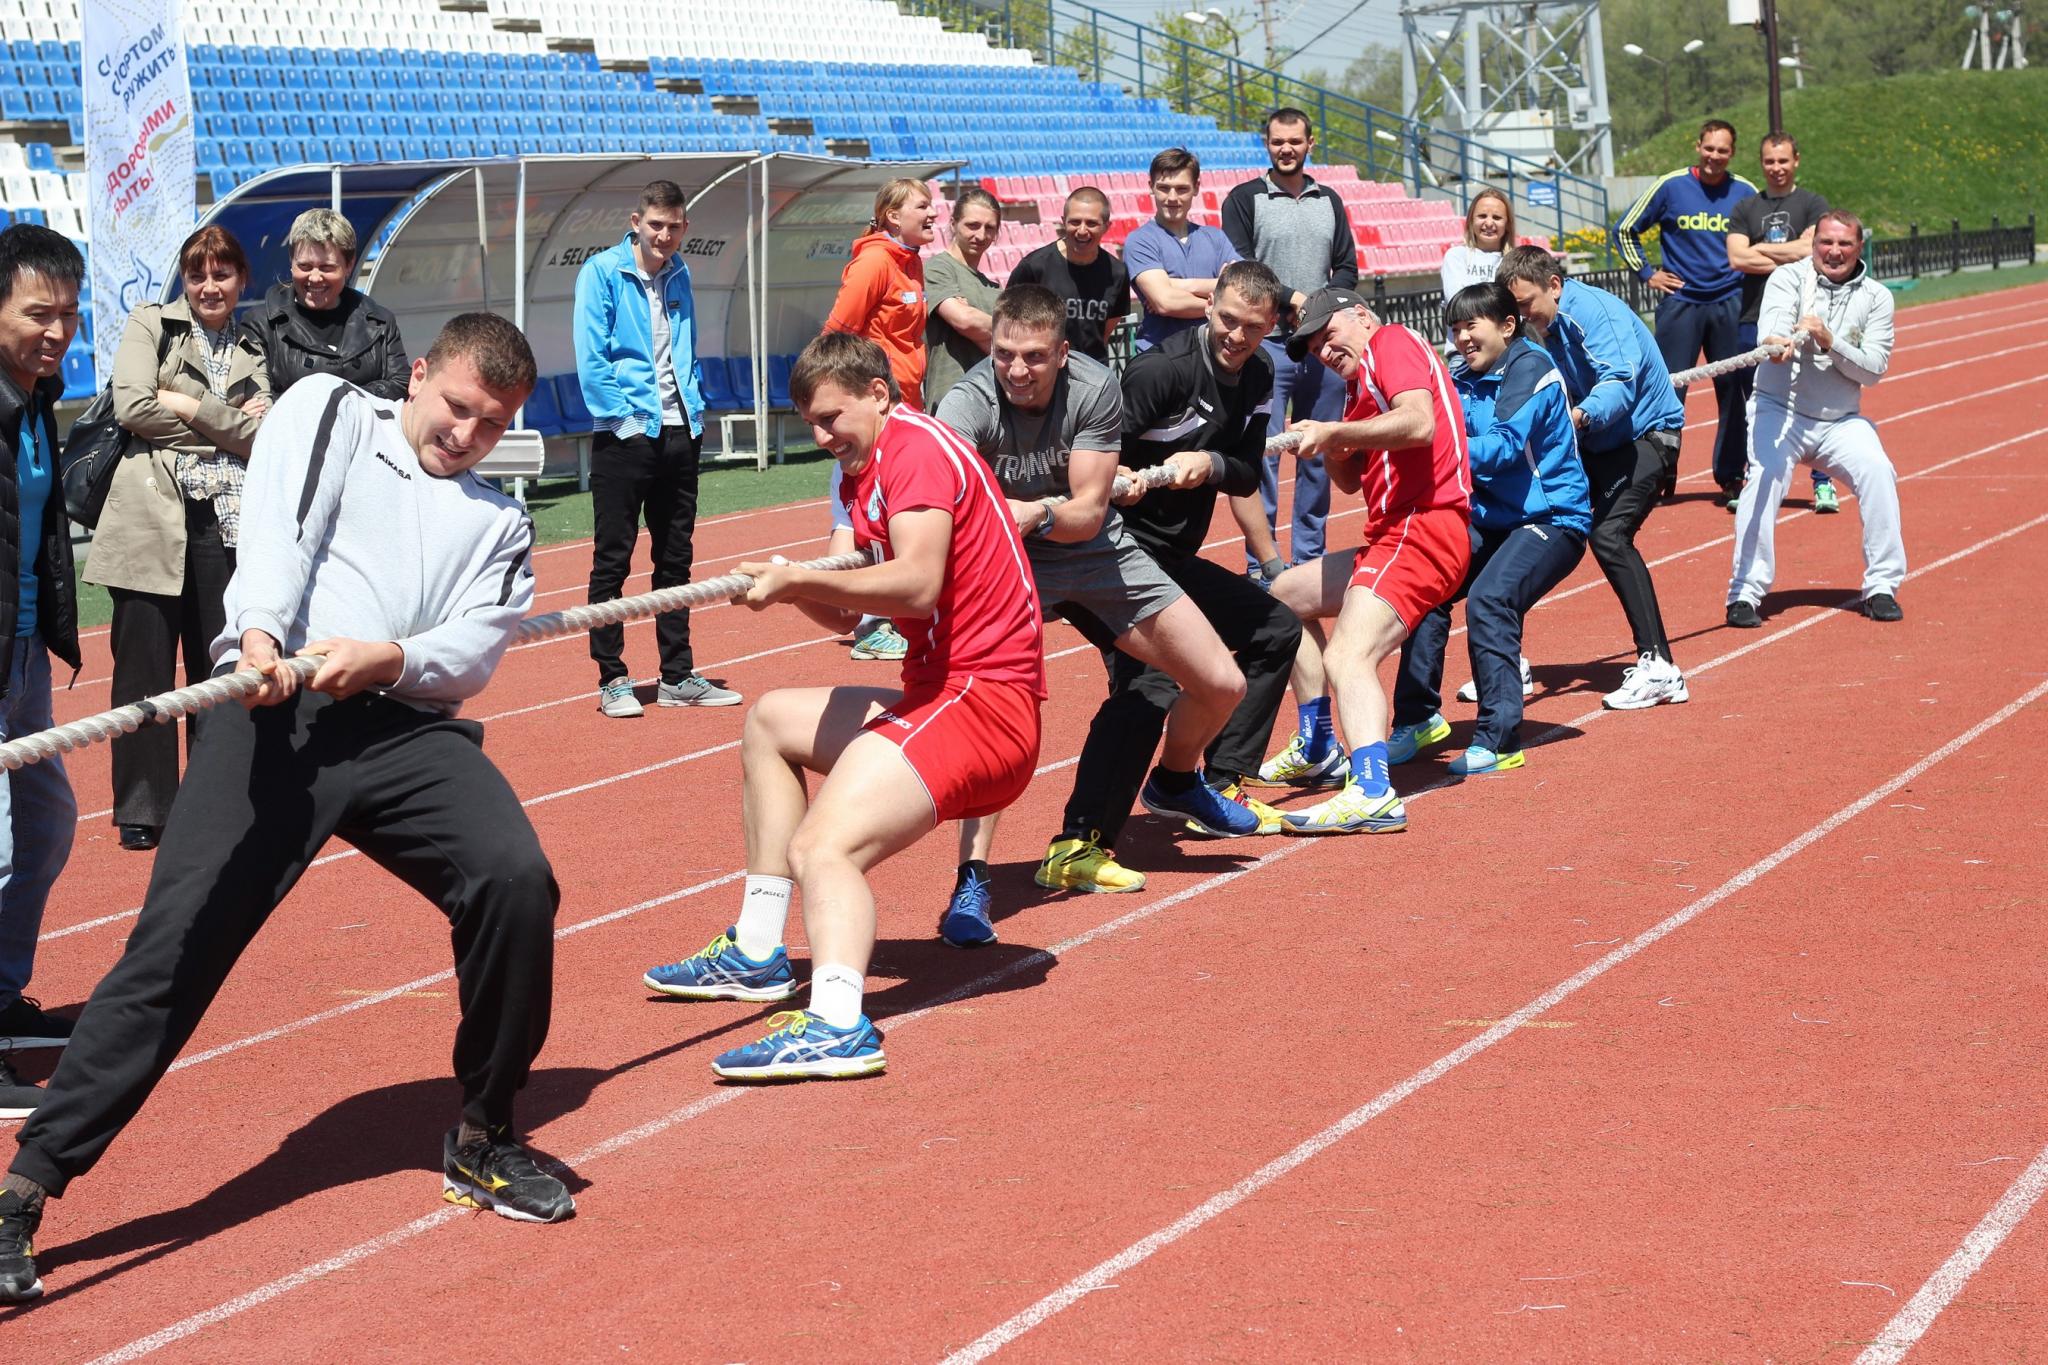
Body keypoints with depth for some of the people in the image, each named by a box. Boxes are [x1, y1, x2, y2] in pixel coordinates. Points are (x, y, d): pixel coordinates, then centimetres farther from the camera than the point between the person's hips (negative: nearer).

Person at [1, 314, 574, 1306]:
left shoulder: (498, 521, 25)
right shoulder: (326, 411, 18)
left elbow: (474, 651, 9)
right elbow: (275, 530, -1)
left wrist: (386, 658, -13)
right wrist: (260, 632, -21)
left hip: (404, 722, 3)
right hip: (278, 709, -3)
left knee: (516, 878, -20)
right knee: (176, 940, -15)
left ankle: (480, 1144, 3)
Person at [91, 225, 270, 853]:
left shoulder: (254, 352, 16)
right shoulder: (149, 325, 7)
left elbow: (266, 438, 2)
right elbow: (132, 406, -8)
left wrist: (184, 405, -6)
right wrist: (229, 423, -3)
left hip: (225, 524, 3)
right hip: (150, 518, -3)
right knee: (144, 665, -2)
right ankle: (142, 810, 6)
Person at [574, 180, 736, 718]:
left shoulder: (678, 275, 11)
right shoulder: (602, 272, -7)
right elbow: (590, 360, -12)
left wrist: (694, 408, 7)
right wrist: (626, 419, -15)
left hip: (679, 433, 6)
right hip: (624, 435, -6)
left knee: (675, 559, 11)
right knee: (612, 560, -1)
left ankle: (678, 676, 18)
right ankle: (612, 679, 5)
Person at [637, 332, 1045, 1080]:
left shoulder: (917, 449, -12)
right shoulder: (865, 469, 19)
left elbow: (916, 585, -28)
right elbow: (849, 613, 15)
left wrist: (799, 576, -26)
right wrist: (793, 588, -5)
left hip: (983, 697, -11)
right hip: (937, 692, 11)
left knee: (823, 849, -27)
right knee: (771, 718, 28)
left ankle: (837, 1024, -50)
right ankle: (757, 953, 24)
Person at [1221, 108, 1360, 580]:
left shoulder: (1329, 202, 15)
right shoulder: (1245, 199, 2)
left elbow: (1348, 269, 11)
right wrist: (1291, 299, -15)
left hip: (1324, 346, 4)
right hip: (1268, 343, -4)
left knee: (1318, 454, 7)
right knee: (1264, 453, -8)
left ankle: (1309, 556, 14)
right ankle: (1262, 564, -5)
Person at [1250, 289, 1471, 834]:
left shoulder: (1394, 342, -3)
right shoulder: (1362, 384, 25)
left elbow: (1419, 423, -22)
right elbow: (1351, 481, 23)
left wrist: (1336, 431, -15)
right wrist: (1326, 445, 3)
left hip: (1420, 529, -11)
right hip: (1393, 536, 11)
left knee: (1347, 657, -27)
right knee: (1286, 596, 27)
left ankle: (1373, 793, -46)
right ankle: (1318, 752, 30)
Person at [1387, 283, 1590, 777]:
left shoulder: (1529, 368, -14)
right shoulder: (1462, 379, 7)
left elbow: (1506, 445, -26)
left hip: (1552, 520, -7)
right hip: (1490, 520, 7)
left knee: (1488, 599, -27)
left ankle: (1499, 739, -24)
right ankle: (1418, 718, 7)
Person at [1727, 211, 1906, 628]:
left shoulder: (1876, 297, 4)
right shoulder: (1788, 277, -3)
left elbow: (1874, 369, -5)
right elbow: (1774, 318, -26)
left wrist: (1830, 342, -22)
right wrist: (1776, 343, -51)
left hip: (1841, 421, 3)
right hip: (1779, 411, -3)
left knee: (1878, 471, -20)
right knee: (1764, 480, -26)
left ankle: (1881, 588, -7)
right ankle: (1745, 594, -18)